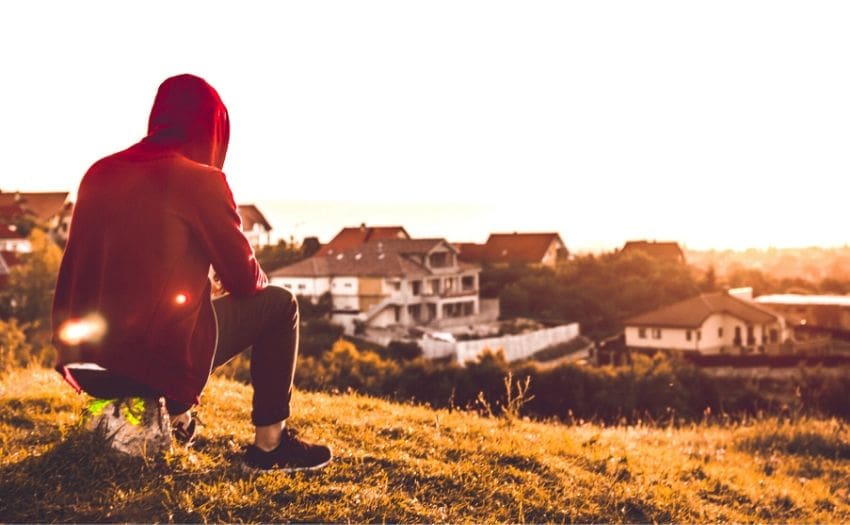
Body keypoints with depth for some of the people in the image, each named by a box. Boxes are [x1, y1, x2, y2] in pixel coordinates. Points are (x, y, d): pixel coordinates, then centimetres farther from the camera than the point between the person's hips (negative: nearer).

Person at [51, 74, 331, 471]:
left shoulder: (99, 173, 9)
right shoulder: (201, 180, -9)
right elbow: (244, 278, -2)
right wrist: (260, 280, 21)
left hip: (85, 363, 7)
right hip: (159, 361, -7)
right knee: (278, 303, 13)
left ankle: (176, 419, 31)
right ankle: (270, 442, 13)